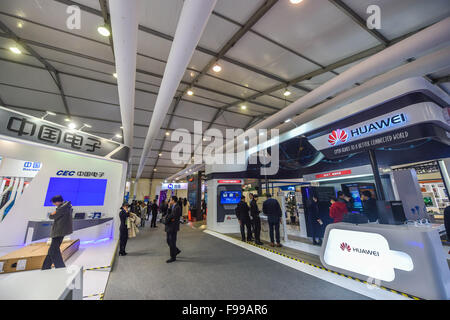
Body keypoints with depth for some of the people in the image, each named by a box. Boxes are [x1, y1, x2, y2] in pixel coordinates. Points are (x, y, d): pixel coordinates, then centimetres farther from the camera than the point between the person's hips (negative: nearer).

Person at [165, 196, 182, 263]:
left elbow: (173, 217, -22)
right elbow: (168, 216, 5)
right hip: (169, 227, 8)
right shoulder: (172, 207, 11)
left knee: (172, 242, 2)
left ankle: (173, 257, 18)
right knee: (169, 241, 16)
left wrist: (168, 218, -4)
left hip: (173, 227, -8)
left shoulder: (177, 207, -17)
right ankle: (176, 250, 36)